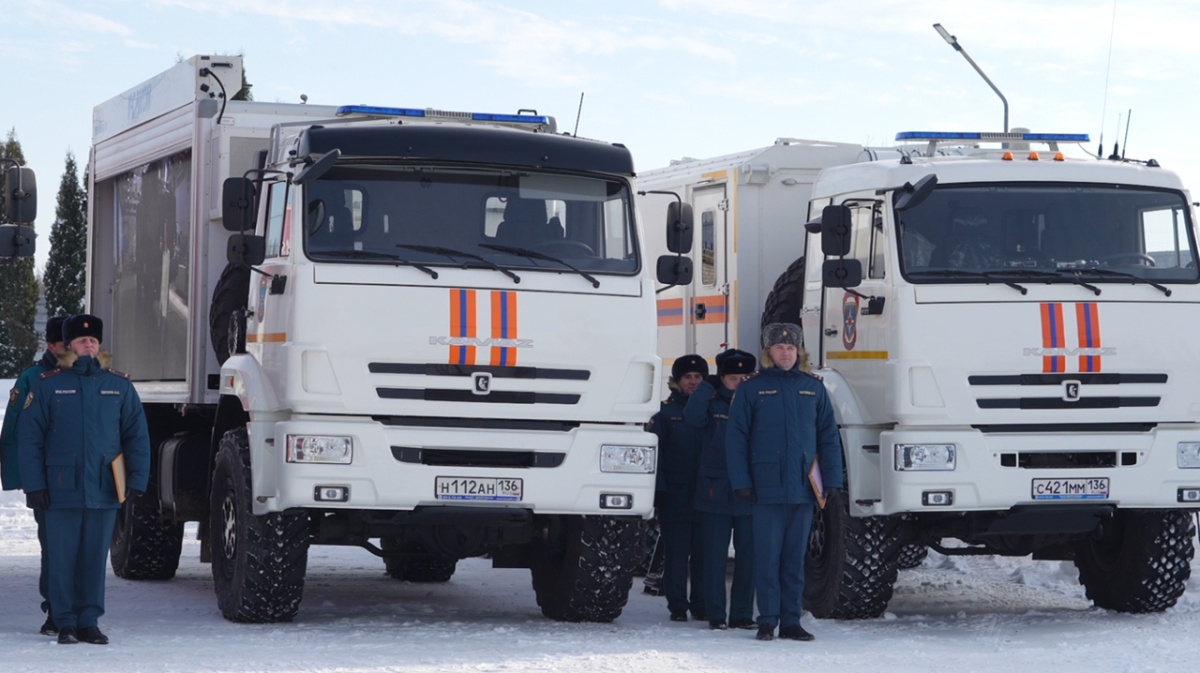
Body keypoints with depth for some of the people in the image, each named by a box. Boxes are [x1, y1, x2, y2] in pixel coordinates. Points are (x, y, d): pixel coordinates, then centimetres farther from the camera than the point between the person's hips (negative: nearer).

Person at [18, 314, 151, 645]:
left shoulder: (119, 386, 7)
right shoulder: (48, 385, 2)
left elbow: (137, 436, 8)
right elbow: (29, 439, 1)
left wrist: (136, 480, -1)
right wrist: (34, 484, -6)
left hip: (104, 491, 2)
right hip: (61, 490, -2)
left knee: (95, 557, 6)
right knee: (62, 557, 0)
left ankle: (89, 622, 13)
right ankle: (66, 623, 8)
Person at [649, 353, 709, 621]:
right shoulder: (666, 412, 4)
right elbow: (655, 452, 1)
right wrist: (659, 489, -9)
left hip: (705, 493, 2)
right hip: (675, 493, -2)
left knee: (703, 551, 3)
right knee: (676, 552, -2)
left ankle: (701, 604, 10)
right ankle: (678, 606, 3)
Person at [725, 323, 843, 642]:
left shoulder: (813, 387, 8)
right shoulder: (752, 388, 1)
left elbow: (828, 436, 11)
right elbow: (736, 436, 0)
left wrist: (831, 481, 3)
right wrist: (741, 482, -7)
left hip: (804, 488, 3)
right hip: (767, 487, -3)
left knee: (796, 557, 7)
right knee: (768, 556, -3)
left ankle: (791, 621, 12)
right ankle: (767, 621, 3)